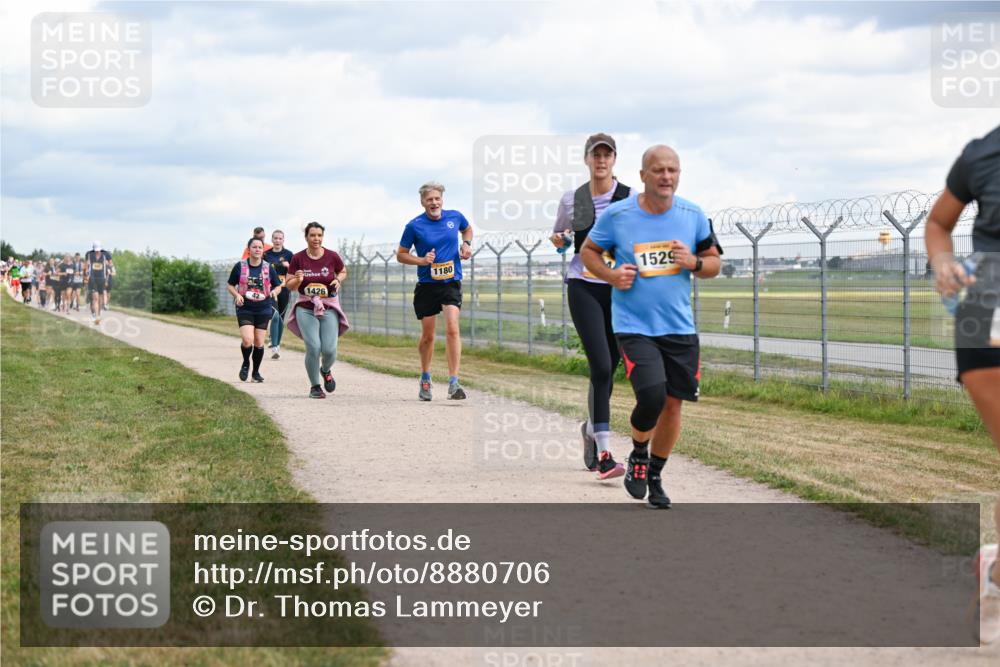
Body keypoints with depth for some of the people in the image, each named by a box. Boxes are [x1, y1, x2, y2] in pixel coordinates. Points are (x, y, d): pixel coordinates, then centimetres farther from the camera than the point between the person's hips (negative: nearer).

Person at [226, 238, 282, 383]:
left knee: (259, 343, 3)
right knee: (247, 340, -17)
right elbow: (230, 285, 8)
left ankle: (256, 372, 22)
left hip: (263, 309, 2)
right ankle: (245, 364, 13)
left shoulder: (269, 268, 3)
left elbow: (278, 286, 11)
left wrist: (274, 291, -12)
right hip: (245, 308, -2)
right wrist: (237, 295, -11)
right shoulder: (240, 266, -1)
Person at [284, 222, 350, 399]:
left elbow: (343, 271, 18)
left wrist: (338, 280, -4)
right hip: (306, 309, -1)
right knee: (313, 347, -14)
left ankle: (326, 370, 27)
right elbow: (289, 285, 4)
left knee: (329, 349, -10)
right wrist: (297, 280, -18)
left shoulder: (332, 257, -1)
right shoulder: (298, 258, -2)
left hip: (329, 308, 1)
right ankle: (315, 386, 5)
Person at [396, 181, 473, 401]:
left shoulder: (455, 217, 1)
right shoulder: (414, 226, -6)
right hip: (426, 285, 0)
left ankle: (454, 383, -20)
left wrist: (466, 244, 4)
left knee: (452, 329, -17)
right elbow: (400, 255, 3)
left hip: (451, 282, 0)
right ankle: (425, 379, 31)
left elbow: (467, 229, 25)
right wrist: (422, 260, -14)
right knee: (428, 336, 8)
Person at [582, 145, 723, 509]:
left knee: (672, 403, 6)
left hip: (680, 327, 4)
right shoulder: (617, 215, -6)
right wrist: (611, 275, -10)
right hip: (633, 325, -4)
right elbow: (588, 250, 8)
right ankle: (638, 456, 11)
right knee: (651, 396, -20)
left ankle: (654, 477, 26)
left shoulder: (693, 215, 2)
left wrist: (694, 262, -11)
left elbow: (714, 262, 11)